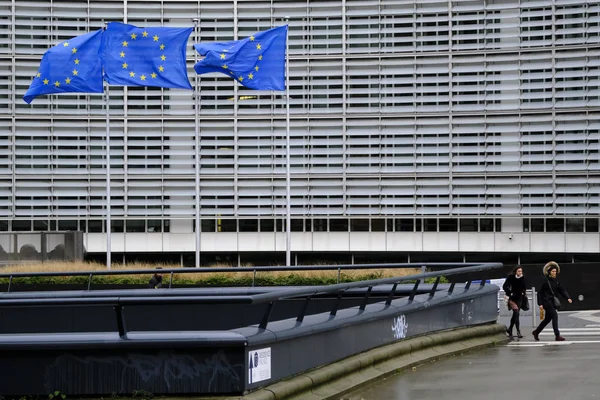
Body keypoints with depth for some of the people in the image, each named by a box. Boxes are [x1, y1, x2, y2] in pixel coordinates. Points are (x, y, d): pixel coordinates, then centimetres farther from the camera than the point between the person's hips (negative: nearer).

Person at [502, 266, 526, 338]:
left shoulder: (522, 278, 3)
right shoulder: (511, 277, -10)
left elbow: (524, 287, 18)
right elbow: (505, 286, -8)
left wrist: (523, 292, 3)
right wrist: (509, 293, -16)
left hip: (519, 298, 5)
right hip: (513, 298, -5)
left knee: (515, 314, 11)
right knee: (516, 313, -14)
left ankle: (509, 329, 28)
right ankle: (518, 332, -16)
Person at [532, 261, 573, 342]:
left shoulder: (556, 281, 11)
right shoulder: (546, 281, -10)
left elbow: (562, 290, 6)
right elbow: (540, 293, -8)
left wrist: (568, 298, -9)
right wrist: (540, 304, -13)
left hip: (553, 302, 8)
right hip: (547, 302, -8)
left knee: (547, 319, 16)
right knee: (554, 316, -16)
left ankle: (536, 332, 33)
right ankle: (557, 336, -16)